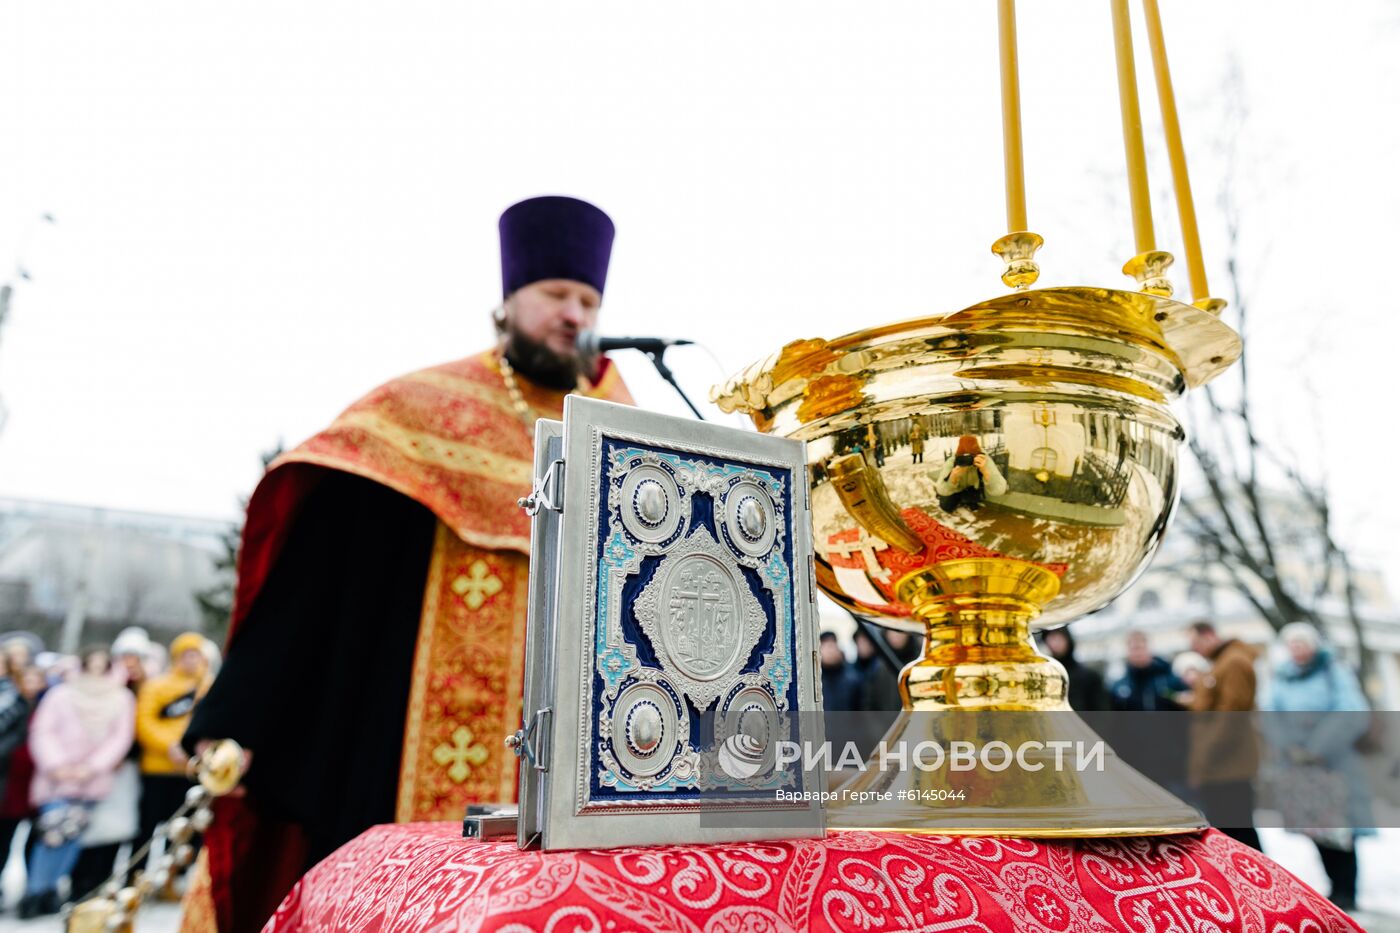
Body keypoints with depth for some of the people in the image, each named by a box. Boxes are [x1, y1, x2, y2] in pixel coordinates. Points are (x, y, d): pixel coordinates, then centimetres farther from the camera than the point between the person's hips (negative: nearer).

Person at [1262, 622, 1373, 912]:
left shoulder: (1335, 672, -3)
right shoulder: (1280, 678, 8)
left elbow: (1353, 715, -12)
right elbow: (1270, 716, 1)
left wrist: (1319, 747, -17)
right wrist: (1291, 747, -15)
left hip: (1335, 763, -3)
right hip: (1299, 768, 4)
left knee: (1340, 827, -4)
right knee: (1314, 829, 7)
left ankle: (1346, 893, 6)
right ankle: (1337, 887, 20)